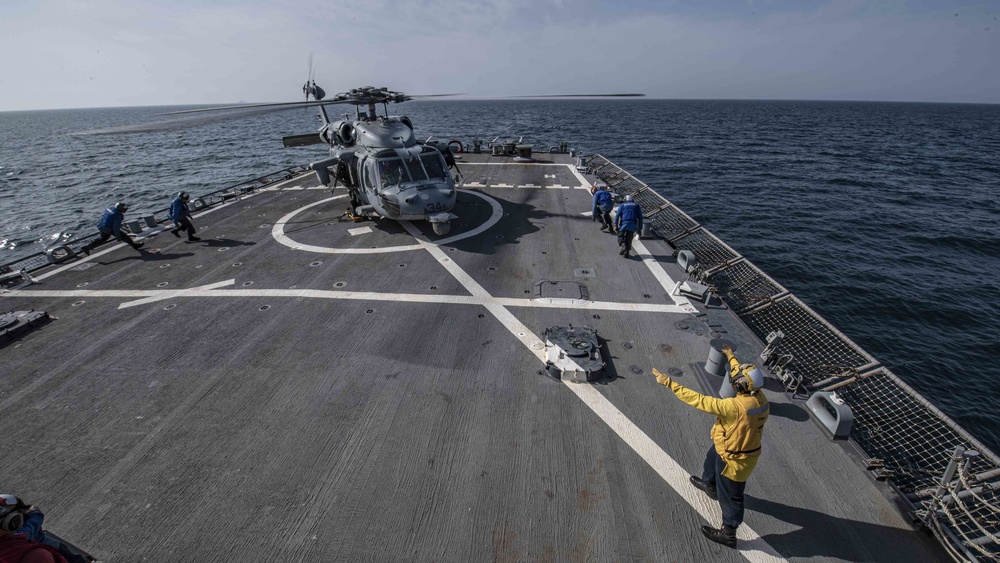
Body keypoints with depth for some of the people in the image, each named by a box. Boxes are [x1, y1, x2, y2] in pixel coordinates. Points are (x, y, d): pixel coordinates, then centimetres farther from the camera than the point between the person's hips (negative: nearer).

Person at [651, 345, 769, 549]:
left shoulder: (736, 407, -42)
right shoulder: (759, 397, -16)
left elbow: (700, 401, -41)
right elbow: (743, 374, 4)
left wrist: (670, 383, -38)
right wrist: (731, 356, 22)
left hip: (734, 458, -9)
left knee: (730, 496, 14)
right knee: (711, 460, 35)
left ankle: (728, 534, 37)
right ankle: (709, 486, 66)